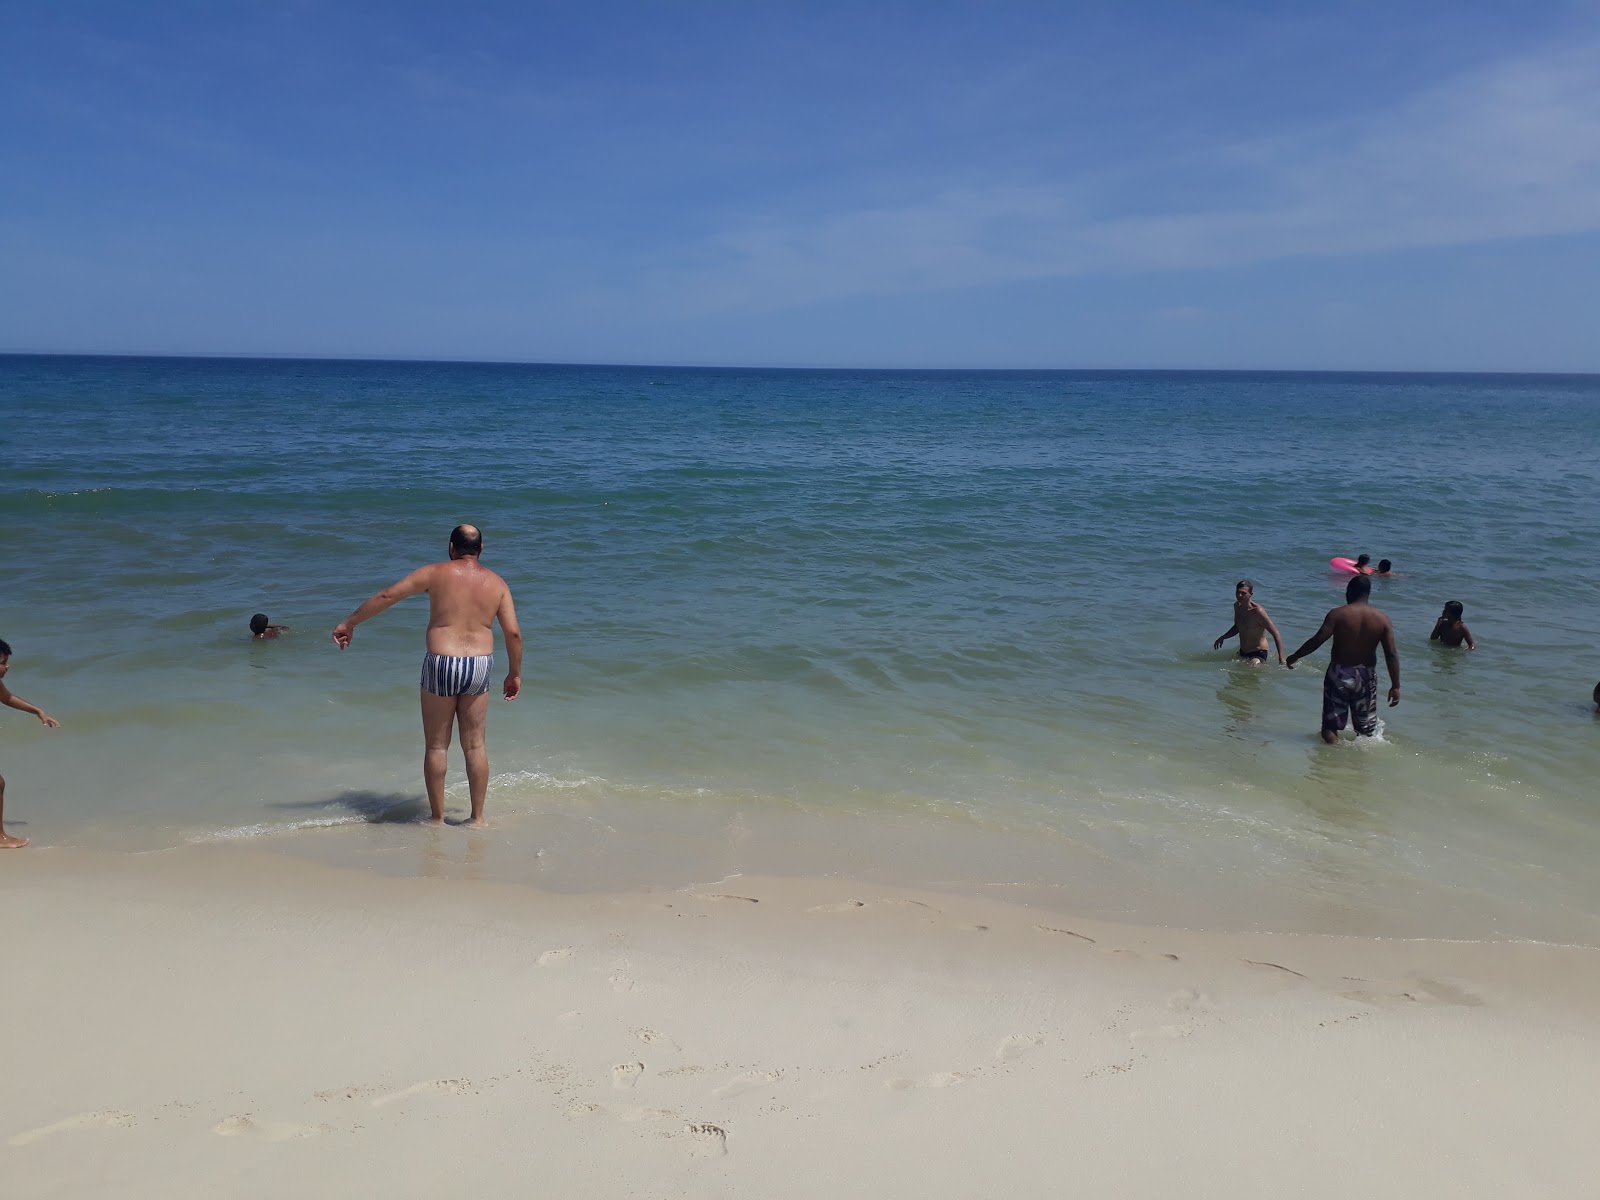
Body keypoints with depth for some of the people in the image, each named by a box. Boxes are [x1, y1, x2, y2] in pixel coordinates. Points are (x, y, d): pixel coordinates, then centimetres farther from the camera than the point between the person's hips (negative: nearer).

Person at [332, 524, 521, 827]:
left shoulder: (435, 573, -1)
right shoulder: (496, 583, 5)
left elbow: (387, 596, 0)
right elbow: (513, 633, 2)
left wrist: (349, 624, 10)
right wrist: (515, 674, 14)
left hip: (441, 665, -2)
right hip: (479, 668, 2)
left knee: (436, 746, 10)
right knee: (475, 746, 11)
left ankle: (437, 818, 16)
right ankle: (478, 817, 17)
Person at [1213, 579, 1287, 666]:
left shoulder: (1257, 611, -22)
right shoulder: (1237, 606, 2)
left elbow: (1276, 634, -22)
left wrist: (1281, 659, -28)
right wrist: (1222, 638, 8)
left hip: (1258, 653, -8)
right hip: (1241, 653, 8)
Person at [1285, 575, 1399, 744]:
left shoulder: (1337, 614, -10)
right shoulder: (1382, 619, -3)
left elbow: (1317, 640, -15)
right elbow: (1391, 654, -6)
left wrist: (1294, 657, -3)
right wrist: (1395, 686, -2)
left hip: (1339, 674, -2)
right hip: (1366, 676, 2)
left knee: (1331, 724, 6)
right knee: (1366, 728, 16)